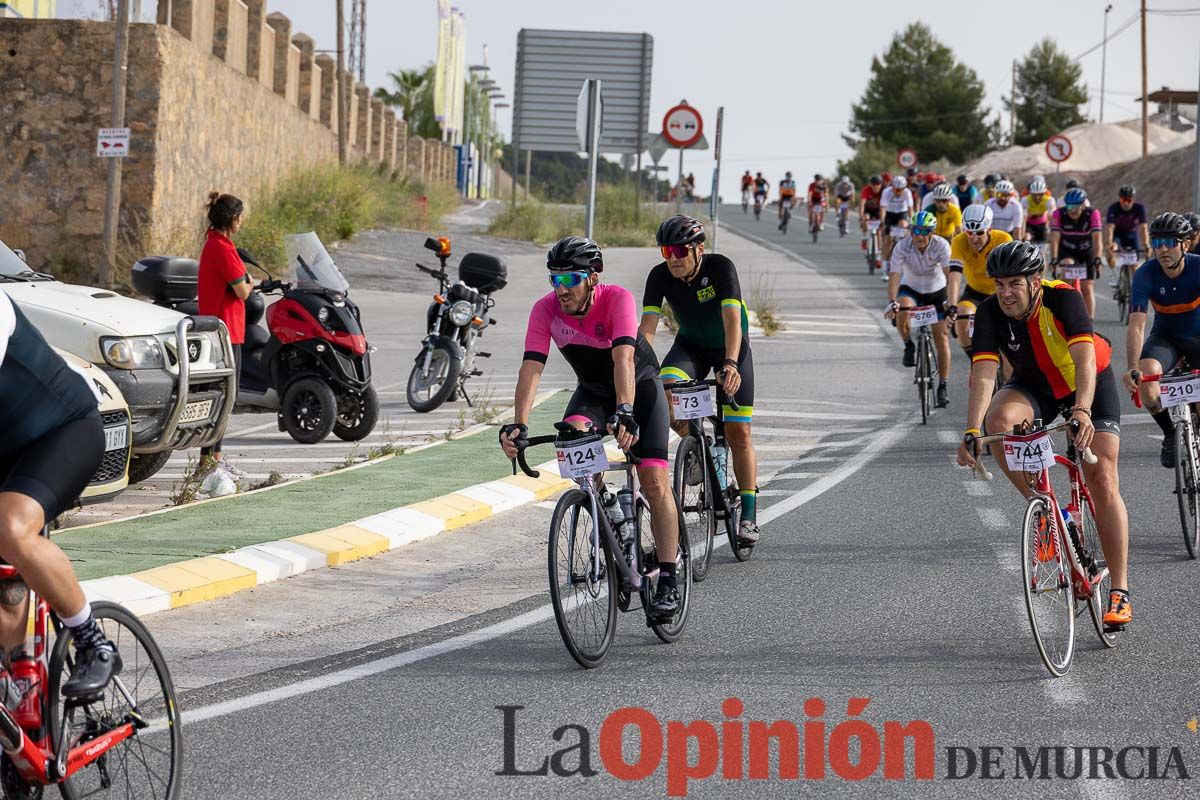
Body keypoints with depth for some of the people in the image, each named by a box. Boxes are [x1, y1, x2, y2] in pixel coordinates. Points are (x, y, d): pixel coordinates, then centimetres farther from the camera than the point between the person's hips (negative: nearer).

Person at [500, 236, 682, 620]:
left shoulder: (617, 299, -33)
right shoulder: (545, 309, -23)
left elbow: (623, 359, -45)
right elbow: (531, 367, -31)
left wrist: (624, 412, -60)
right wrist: (518, 425, -45)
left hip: (640, 385, -3)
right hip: (592, 390, 3)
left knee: (654, 480, -16)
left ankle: (668, 581, -8)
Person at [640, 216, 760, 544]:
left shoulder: (720, 268, -29)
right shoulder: (660, 276, -20)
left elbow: (732, 320, -40)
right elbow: (647, 327, -26)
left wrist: (730, 364, -55)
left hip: (731, 347, -2)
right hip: (690, 345, 2)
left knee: (739, 433, -6)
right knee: (666, 391, -30)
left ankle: (748, 515, 6)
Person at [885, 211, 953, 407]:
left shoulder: (941, 245, -25)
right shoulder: (903, 247, -24)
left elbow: (949, 273, -33)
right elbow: (894, 276, -30)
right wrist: (892, 303, -45)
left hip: (936, 291, 0)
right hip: (911, 289, 0)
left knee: (942, 338, -6)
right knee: (902, 312, -34)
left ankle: (943, 387, 4)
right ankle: (909, 346, -6)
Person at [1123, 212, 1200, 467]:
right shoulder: (1146, 274, -22)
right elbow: (1136, 326, -29)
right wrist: (1133, 368, -45)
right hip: (1165, 337, 1)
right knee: (1144, 378, -30)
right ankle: (1170, 433, -4)